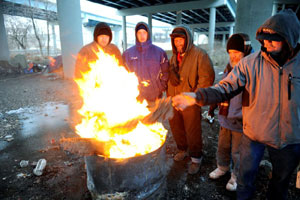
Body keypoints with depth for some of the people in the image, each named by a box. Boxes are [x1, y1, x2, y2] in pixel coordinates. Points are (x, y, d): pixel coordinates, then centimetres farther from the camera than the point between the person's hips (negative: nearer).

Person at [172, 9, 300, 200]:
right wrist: (197, 97, -35)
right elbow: (226, 88, -19)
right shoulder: (251, 63, -14)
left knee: (282, 179, 25)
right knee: (246, 176, 17)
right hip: (254, 134, -1)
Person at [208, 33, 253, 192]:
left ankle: (237, 176, 38)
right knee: (223, 146, 23)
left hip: (240, 121, -6)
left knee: (237, 152, 13)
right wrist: (214, 104, 17)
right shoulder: (229, 67, 5)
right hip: (225, 118, 6)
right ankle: (222, 167, 48)